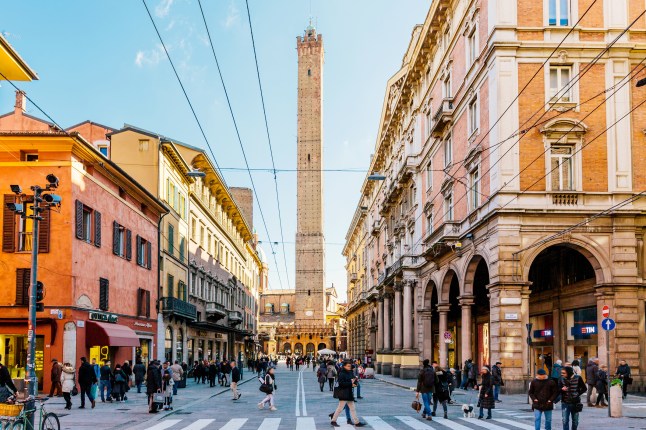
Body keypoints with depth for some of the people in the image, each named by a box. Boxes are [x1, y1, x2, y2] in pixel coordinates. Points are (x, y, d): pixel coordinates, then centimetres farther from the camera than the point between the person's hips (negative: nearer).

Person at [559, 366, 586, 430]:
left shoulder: (578, 378, -7)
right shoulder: (561, 379, -6)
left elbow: (584, 388, 2)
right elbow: (558, 390, -4)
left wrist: (578, 394, -8)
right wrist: (562, 389, -26)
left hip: (575, 403, 0)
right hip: (565, 403, 0)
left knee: (575, 421, 13)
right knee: (565, 421, -4)